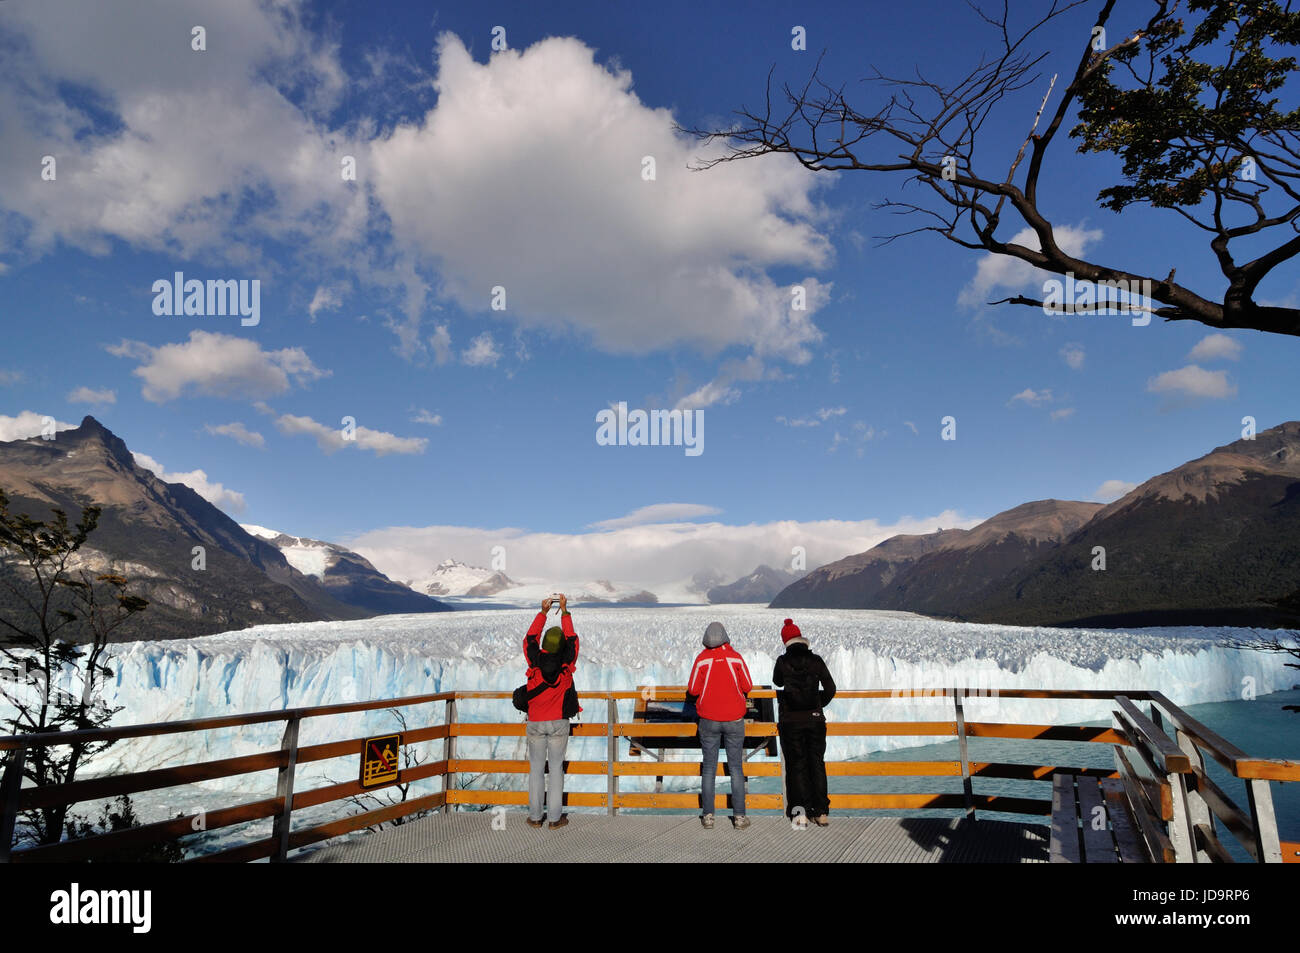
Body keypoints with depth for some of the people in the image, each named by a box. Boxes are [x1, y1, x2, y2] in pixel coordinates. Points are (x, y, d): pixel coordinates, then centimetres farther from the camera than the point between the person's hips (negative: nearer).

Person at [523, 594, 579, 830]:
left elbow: (530, 638, 8)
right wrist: (565, 611, 12)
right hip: (559, 722, -1)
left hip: (535, 722, 1)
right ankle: (555, 817, 9)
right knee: (556, 768, 5)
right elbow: (572, 638, 5)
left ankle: (535, 816, 14)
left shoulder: (535, 661, -9)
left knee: (536, 768, 9)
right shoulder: (566, 662, -10)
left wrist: (543, 612, 14)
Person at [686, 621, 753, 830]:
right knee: (736, 768, 8)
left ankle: (708, 816, 8)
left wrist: (692, 699, 15)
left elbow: (693, 690, -6)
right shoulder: (736, 657, -5)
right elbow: (747, 686, 1)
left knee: (709, 768, 7)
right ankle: (739, 816, 8)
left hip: (709, 720, 0)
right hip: (734, 719, 0)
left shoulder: (702, 659, -7)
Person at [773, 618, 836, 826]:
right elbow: (830, 689, 2)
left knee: (797, 764, 9)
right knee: (817, 764, 10)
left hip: (791, 721, -1)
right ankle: (821, 812, 9)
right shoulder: (816, 660, -3)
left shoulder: (782, 661, -6)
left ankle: (801, 809, 5)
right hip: (815, 719, 1)